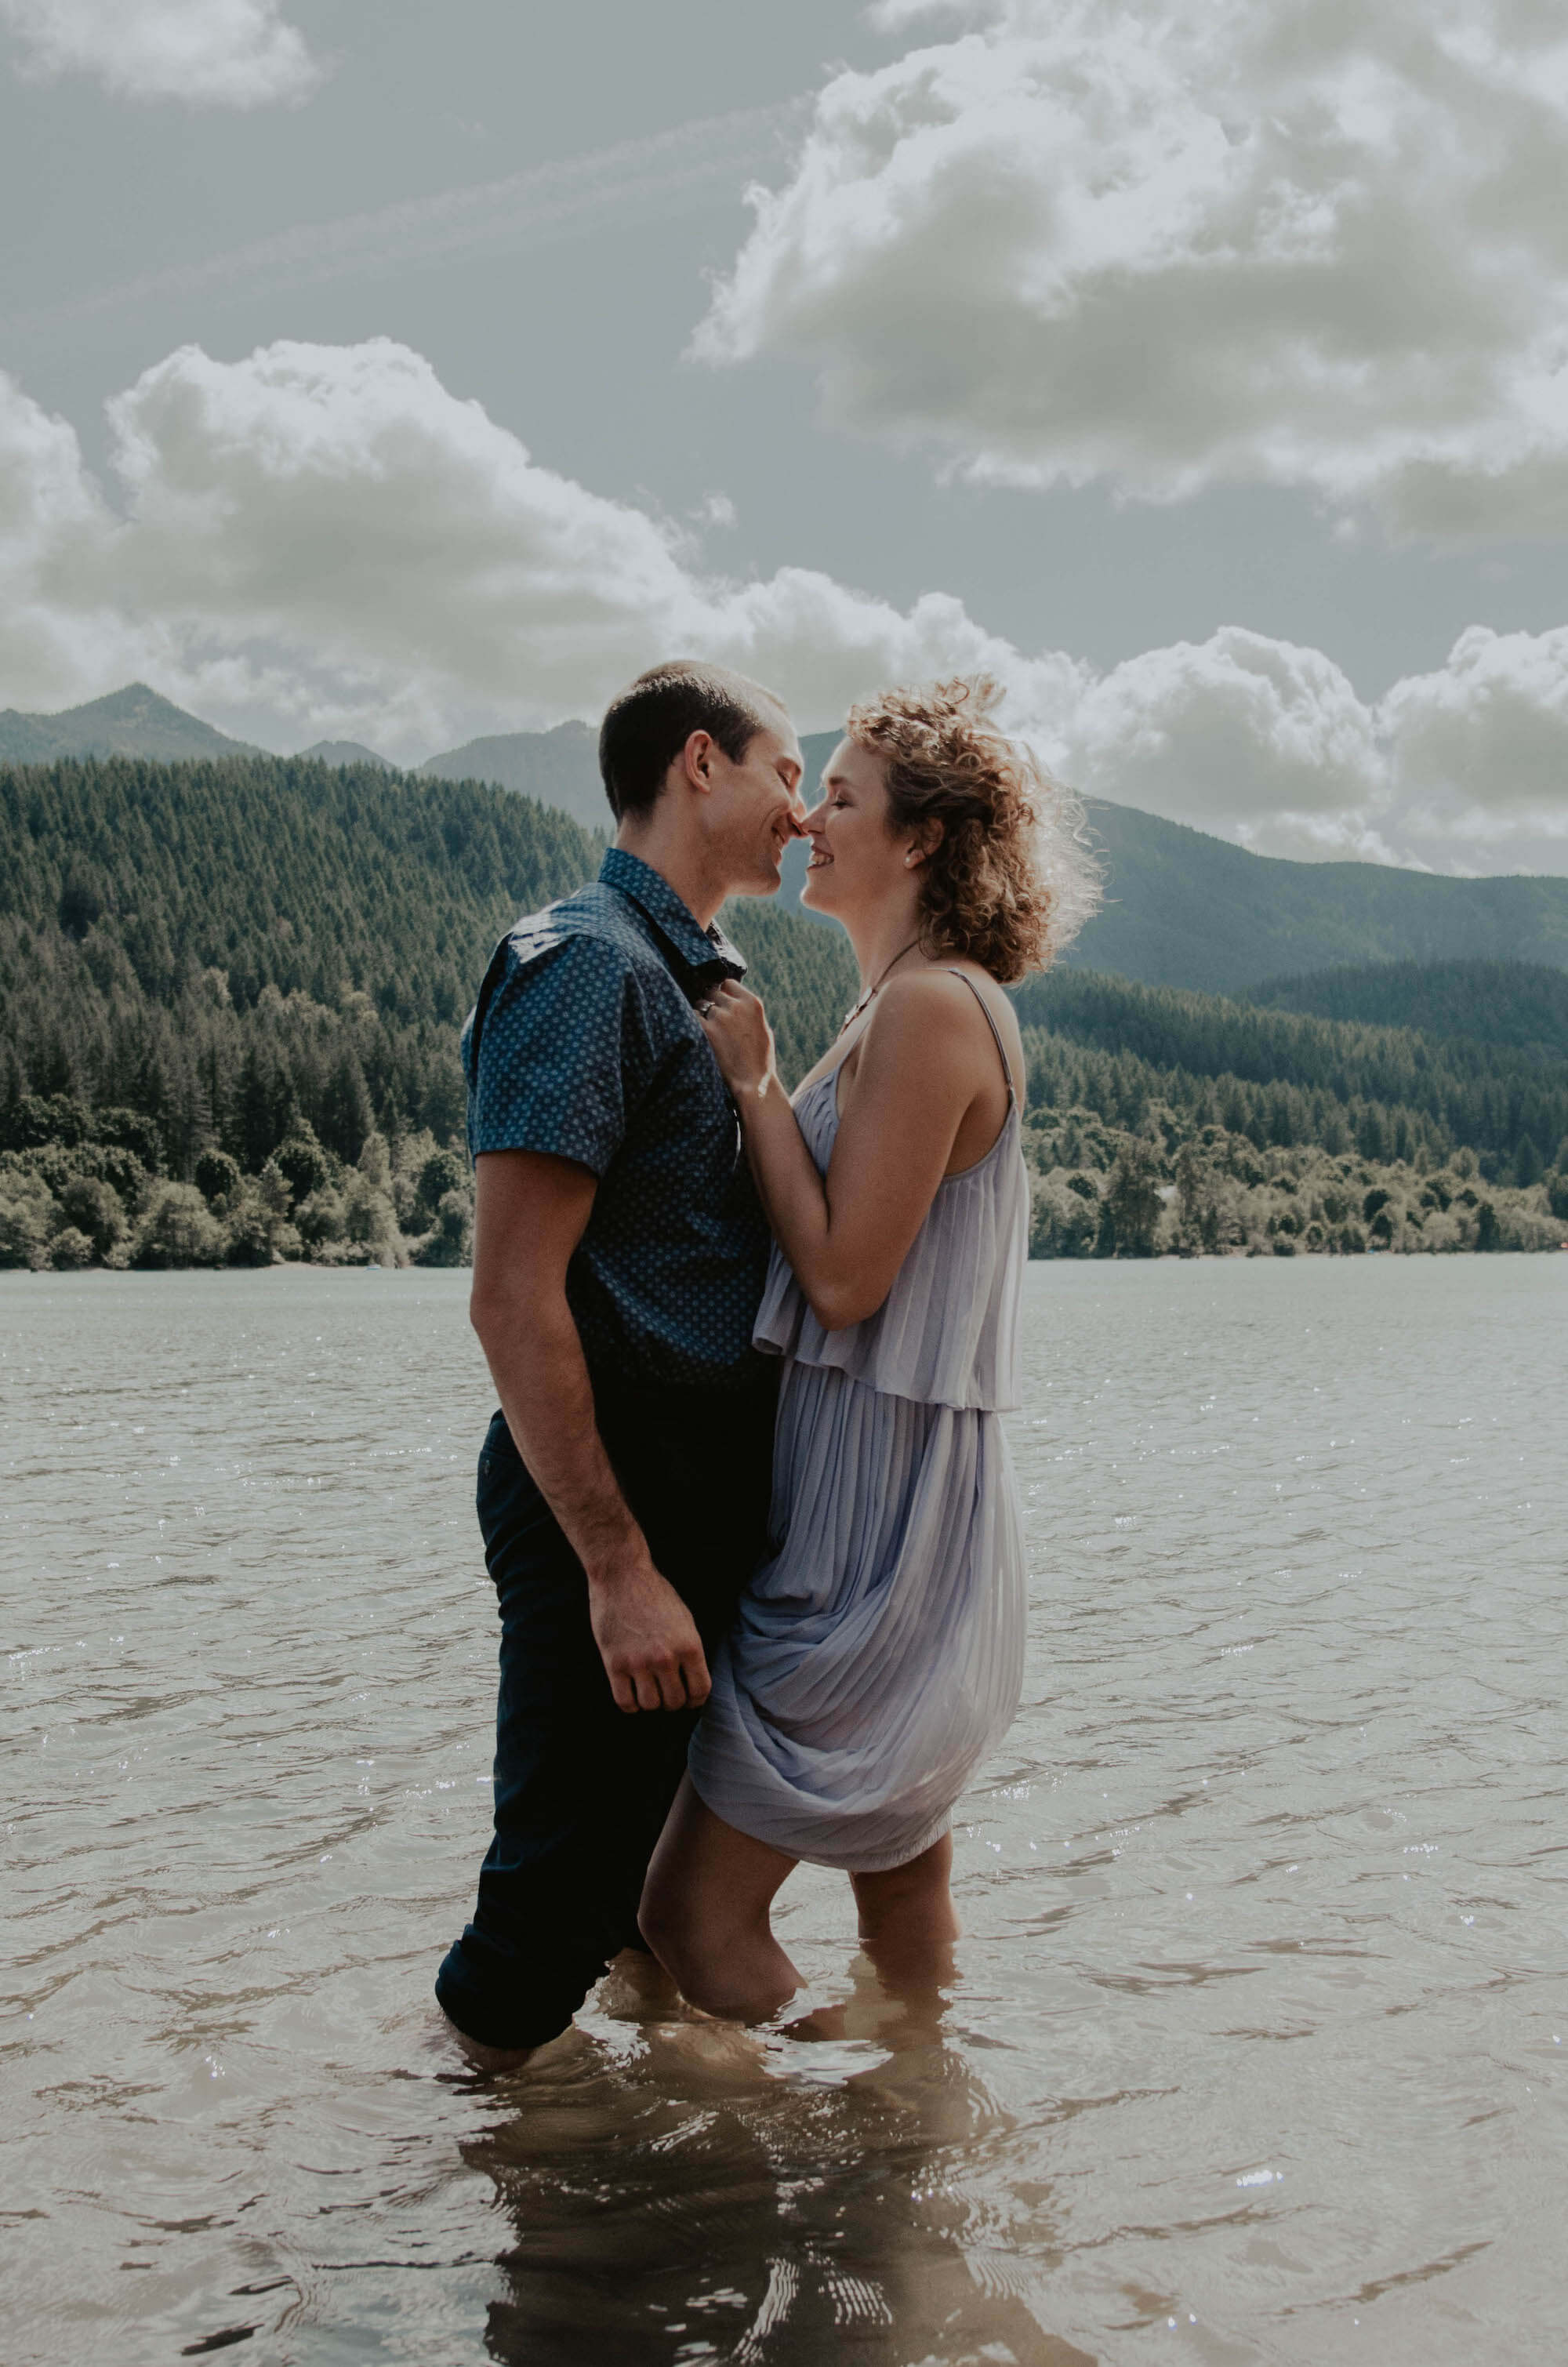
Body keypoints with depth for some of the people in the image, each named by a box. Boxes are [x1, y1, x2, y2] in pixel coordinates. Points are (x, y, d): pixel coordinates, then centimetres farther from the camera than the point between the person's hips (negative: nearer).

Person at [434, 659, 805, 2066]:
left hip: (716, 1480, 10)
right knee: (569, 1882, 0)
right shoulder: (590, 964, -15)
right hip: (613, 1491, -9)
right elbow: (514, 1301, -22)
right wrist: (620, 1568, -23)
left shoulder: (703, 984, 17)